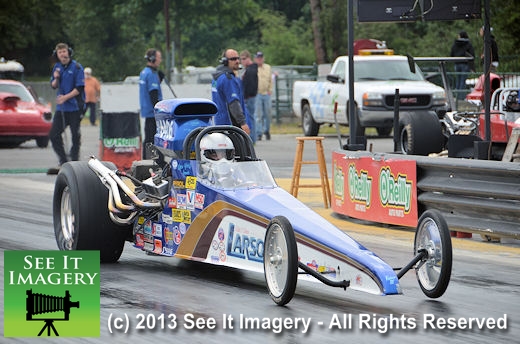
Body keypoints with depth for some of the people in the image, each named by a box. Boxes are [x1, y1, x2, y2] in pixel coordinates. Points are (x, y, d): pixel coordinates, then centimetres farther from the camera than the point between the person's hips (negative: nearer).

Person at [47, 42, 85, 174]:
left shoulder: (76, 67, -7)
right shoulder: (57, 67, 11)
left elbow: (79, 88, -11)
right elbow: (53, 86, 16)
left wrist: (65, 97, -18)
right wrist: (56, 78, -5)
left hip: (75, 107, -6)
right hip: (61, 108, 6)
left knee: (75, 136, 0)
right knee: (54, 134, 2)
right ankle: (63, 163, 10)